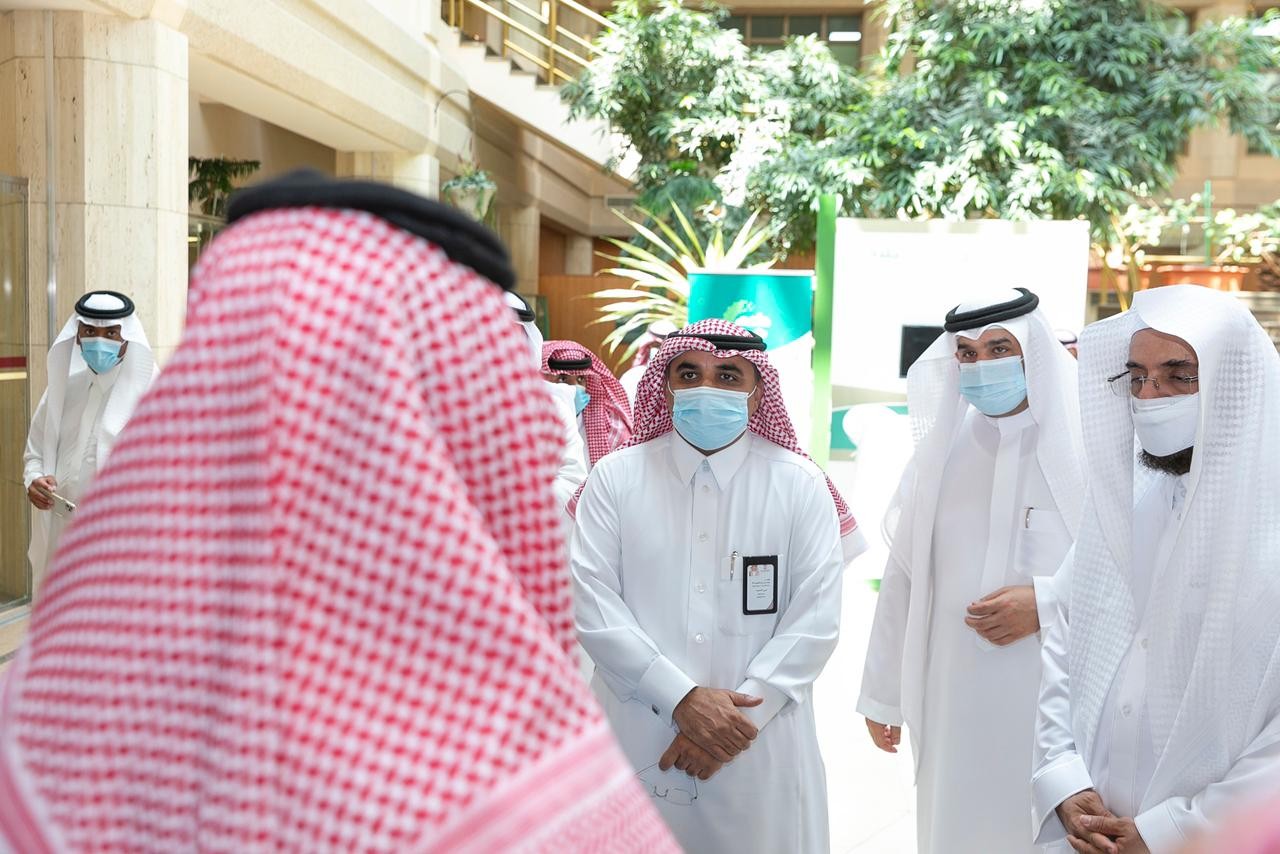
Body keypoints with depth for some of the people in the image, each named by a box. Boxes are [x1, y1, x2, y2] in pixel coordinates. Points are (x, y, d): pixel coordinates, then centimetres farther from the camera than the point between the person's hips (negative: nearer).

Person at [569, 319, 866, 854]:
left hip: (761, 751, 0)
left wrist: (741, 714, -13)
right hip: (636, 743, 0)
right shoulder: (615, 478, 0)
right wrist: (681, 699, -14)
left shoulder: (800, 485, 0)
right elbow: (590, 606, -6)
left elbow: (816, 618, -5)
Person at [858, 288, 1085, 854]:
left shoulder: (1086, 447, -5)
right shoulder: (939, 451, 7)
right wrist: (882, 695, 11)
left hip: (1055, 704, -3)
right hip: (953, 705, 3)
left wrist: (1047, 603, -17)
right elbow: (903, 579, 9)